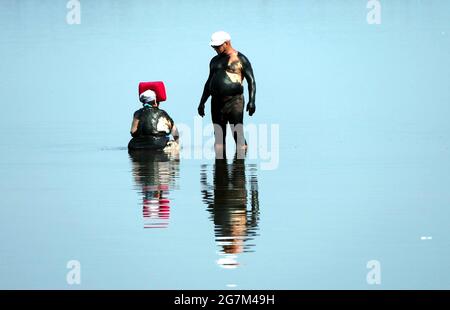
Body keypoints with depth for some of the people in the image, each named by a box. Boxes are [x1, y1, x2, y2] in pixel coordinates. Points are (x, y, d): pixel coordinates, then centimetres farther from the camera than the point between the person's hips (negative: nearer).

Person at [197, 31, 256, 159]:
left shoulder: (240, 59, 0)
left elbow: (251, 81, -4)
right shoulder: (215, 61, 19)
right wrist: (202, 102, 22)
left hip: (234, 101, -6)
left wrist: (251, 101, -15)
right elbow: (209, 82, 26)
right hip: (217, 102, 6)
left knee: (238, 134, -12)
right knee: (219, 136, 4)